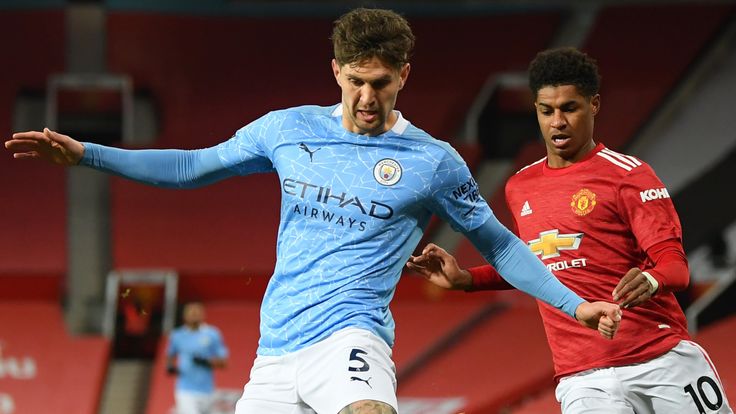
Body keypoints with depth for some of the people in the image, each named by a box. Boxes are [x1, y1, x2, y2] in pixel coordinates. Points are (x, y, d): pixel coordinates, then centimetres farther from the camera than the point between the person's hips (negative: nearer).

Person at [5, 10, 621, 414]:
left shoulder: (434, 161, 1)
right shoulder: (288, 129, 9)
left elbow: (499, 243, 11)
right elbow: (194, 167, 19)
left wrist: (574, 303, 3)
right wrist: (82, 152, 13)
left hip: (349, 338, -4)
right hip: (275, 353, 4)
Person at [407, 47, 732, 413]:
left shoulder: (627, 174, -2)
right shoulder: (519, 187, 15)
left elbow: (675, 265, -9)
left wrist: (651, 281, -32)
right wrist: (464, 279, 19)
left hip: (662, 360, -3)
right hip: (583, 380, 3)